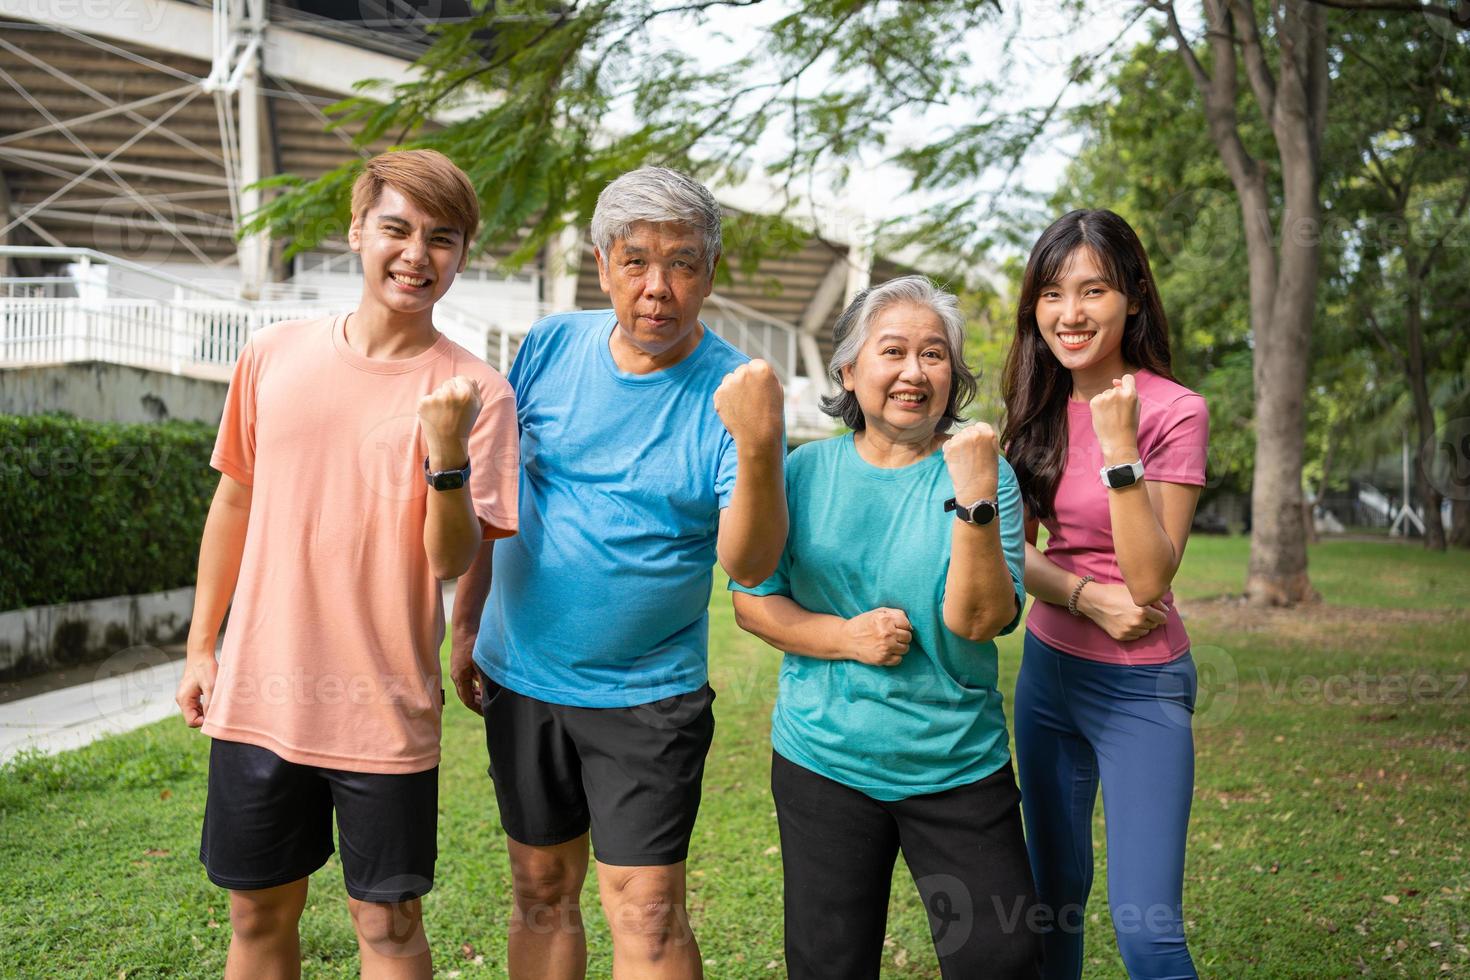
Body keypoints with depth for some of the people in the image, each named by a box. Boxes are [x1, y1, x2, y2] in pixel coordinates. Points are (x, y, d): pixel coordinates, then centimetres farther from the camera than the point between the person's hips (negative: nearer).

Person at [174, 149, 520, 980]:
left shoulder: (475, 393, -9)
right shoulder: (273, 356, 1)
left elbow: (452, 560, -12)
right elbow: (234, 503, 12)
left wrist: (447, 453, -29)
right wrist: (200, 648, 13)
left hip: (384, 713, -3)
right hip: (258, 694, 3)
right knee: (259, 913, 16)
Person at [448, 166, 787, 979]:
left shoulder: (730, 391, -12)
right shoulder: (551, 347, -3)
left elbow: (747, 564, -21)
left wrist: (759, 450, -38)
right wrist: (466, 623, 8)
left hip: (648, 697, -3)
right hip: (521, 676, 4)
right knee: (542, 894, 15)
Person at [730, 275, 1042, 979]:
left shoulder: (983, 473, -5)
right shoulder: (807, 472, 0)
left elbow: (980, 619, -15)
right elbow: (751, 600, 1)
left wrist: (975, 499, -26)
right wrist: (846, 637, -15)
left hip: (959, 768, -1)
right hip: (823, 763, 1)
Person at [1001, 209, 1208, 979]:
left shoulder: (1173, 411, -14)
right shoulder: (1040, 407, 3)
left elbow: (1148, 581, -19)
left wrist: (1119, 447, -28)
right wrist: (1084, 594, -17)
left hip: (1138, 686, -5)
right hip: (1048, 668, 5)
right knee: (1054, 894, 17)